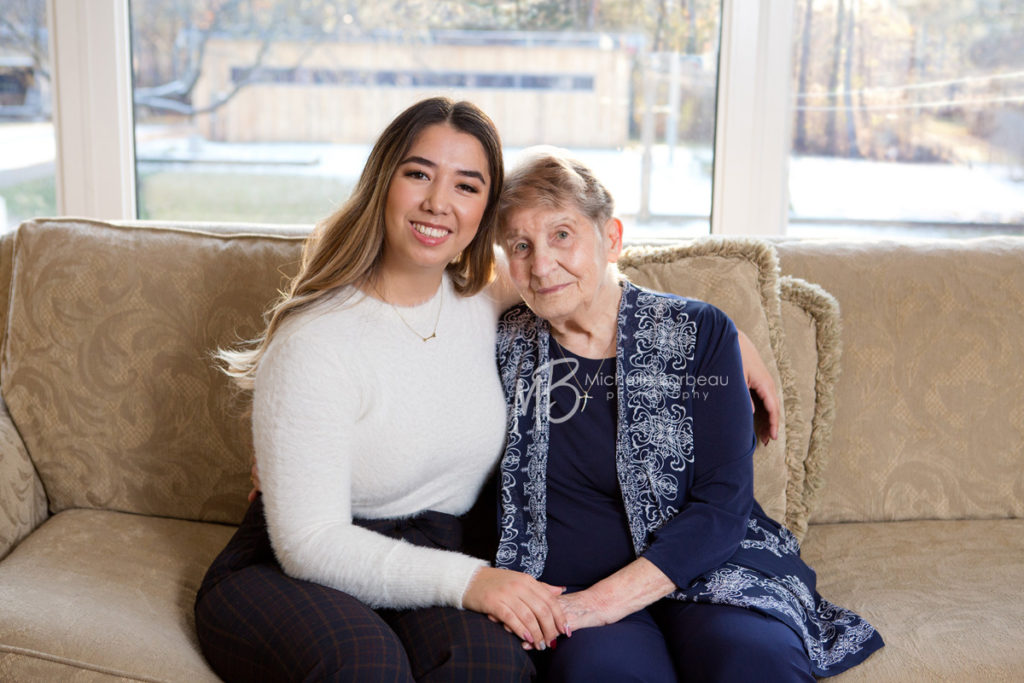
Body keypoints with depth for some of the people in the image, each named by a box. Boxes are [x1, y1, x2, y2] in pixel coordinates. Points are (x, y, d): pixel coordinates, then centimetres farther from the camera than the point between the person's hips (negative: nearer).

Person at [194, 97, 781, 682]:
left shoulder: (487, 304, 2)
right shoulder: (315, 340, -16)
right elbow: (309, 542, -19)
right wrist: (465, 579, -31)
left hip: (432, 561, 4)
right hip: (287, 577, -3)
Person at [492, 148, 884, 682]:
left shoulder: (698, 333, 1)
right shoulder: (507, 347, 7)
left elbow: (724, 506, -6)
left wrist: (609, 597, -17)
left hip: (708, 573, 0)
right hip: (566, 592, 0)